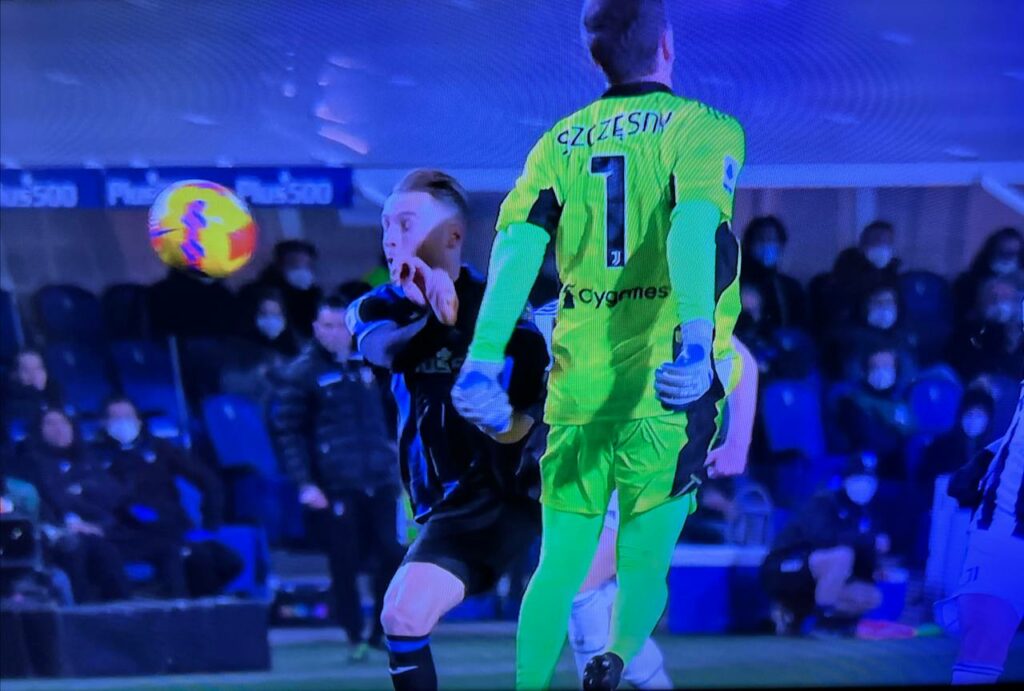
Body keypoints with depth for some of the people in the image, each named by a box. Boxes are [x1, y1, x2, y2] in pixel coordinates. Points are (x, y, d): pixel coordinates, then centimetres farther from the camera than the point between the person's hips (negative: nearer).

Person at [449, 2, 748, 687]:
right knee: (646, 558, 7)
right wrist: (696, 342, -32)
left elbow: (517, 248, -3)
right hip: (666, 392, -3)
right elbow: (694, 224, -19)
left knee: (559, 565, 11)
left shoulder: (560, 141, 11)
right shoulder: (703, 128, 0)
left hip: (576, 385, 3)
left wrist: (483, 365, -10)